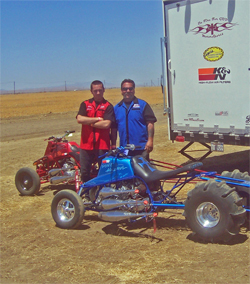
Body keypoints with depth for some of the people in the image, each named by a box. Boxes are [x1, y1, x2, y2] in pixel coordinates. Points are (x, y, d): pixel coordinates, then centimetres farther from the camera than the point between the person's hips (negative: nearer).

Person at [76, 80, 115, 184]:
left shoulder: (108, 106, 1)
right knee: (84, 172, 9)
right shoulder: (85, 104, 9)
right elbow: (79, 119, -9)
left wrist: (89, 122, -7)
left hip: (102, 145, -2)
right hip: (86, 144, 3)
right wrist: (98, 119, -10)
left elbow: (106, 124, -14)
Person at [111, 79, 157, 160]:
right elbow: (114, 128, 14)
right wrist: (113, 145, 9)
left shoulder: (142, 104, 4)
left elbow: (150, 123, -2)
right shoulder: (116, 108, 14)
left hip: (141, 148, -3)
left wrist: (150, 140, -12)